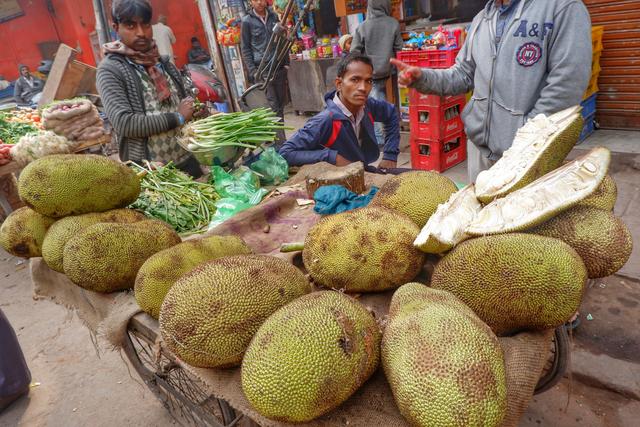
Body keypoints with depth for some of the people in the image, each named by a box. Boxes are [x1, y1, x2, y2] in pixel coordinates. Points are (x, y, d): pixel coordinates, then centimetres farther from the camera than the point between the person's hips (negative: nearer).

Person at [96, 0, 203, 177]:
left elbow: (186, 104, 18)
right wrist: (177, 117, -16)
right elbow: (124, 123, -19)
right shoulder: (110, 70, -7)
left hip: (188, 160, 5)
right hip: (147, 170, -5)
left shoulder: (165, 63, 10)